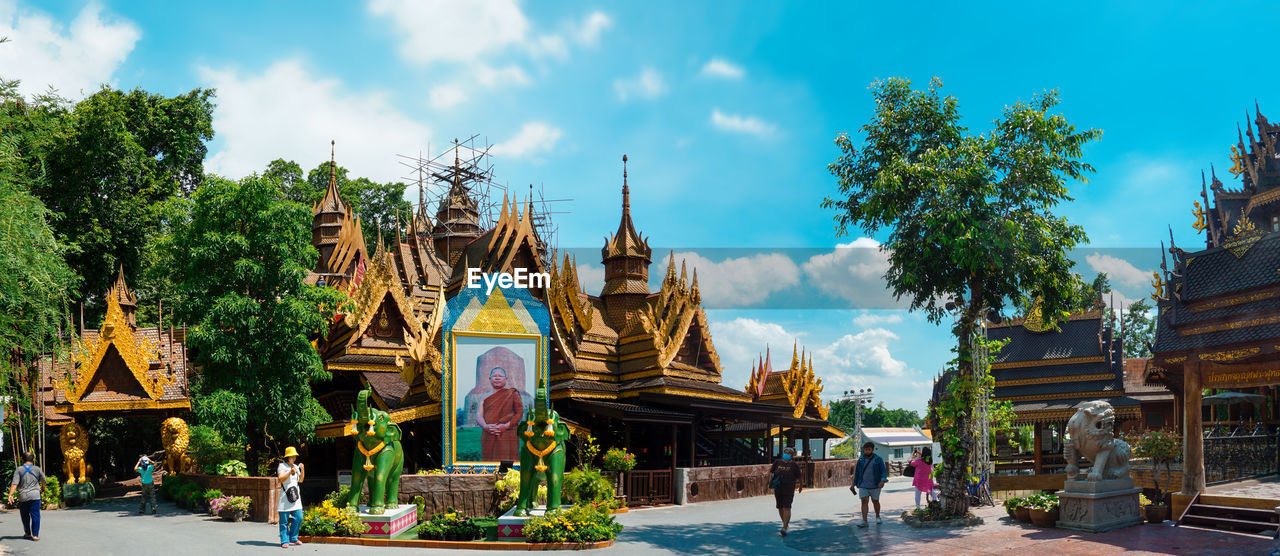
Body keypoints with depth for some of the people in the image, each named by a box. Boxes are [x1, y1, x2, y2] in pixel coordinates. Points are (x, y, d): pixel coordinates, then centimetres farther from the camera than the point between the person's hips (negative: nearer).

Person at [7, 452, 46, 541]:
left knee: (25, 516, 14)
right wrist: (43, 489, 32)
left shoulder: (19, 470, -2)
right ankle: (35, 535, -3)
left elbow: (14, 483, -13)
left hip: (23, 497, 0)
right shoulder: (37, 469, 2)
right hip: (35, 496, 0)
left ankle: (28, 534, 23)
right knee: (35, 515, 1)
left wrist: (10, 494, -18)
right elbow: (43, 481, 14)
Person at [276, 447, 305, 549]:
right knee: (284, 520, -3)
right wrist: (290, 472, -27)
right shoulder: (282, 466, -3)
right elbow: (281, 479, -15)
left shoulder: (296, 467, 17)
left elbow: (300, 480, 17)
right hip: (285, 496, -6)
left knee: (298, 517, 4)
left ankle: (293, 538, 19)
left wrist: (302, 470, 3)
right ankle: (284, 541, 2)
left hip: (295, 496, 6)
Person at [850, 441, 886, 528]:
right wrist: (853, 484, 12)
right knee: (864, 501, -8)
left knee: (875, 501, 11)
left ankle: (877, 517, 34)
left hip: (875, 485, -1)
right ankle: (864, 521, -12)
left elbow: (884, 471, -7)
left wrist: (883, 481, -24)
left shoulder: (878, 460, -2)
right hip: (863, 486, 1)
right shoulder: (861, 460, 6)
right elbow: (857, 472, 12)